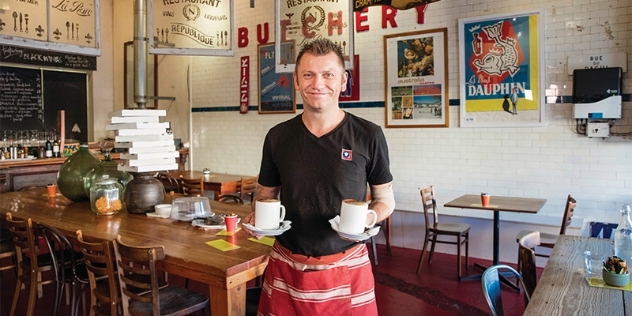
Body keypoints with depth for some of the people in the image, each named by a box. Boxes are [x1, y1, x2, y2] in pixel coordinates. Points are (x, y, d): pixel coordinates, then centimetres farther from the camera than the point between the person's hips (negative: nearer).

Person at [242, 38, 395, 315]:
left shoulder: (368, 136, -8)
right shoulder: (277, 136, -1)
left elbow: (385, 199, 2)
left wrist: (370, 218, -18)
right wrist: (257, 217, -9)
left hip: (347, 267, -2)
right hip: (286, 266, 2)